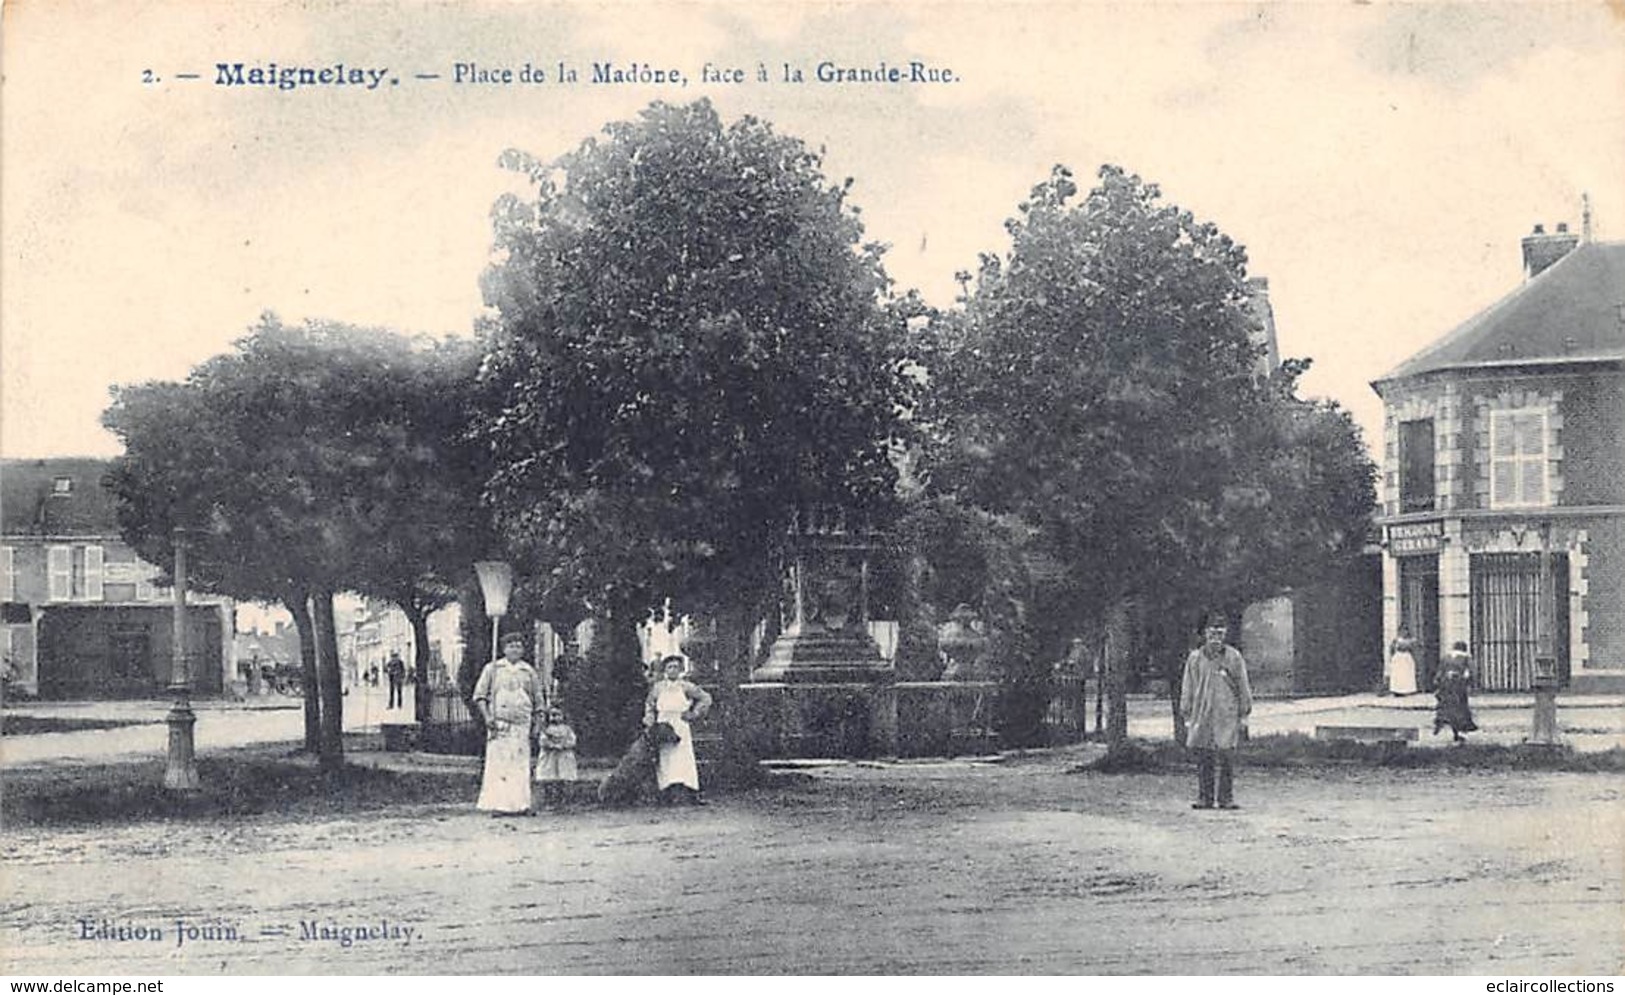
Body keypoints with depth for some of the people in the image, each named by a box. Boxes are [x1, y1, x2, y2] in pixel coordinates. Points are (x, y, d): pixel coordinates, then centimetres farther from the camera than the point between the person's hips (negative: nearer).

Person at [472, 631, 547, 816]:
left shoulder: (529, 672, 14)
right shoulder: (492, 669, 8)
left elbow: (538, 701, 19)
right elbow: (479, 695, 6)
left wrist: (534, 722, 9)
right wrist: (487, 716, -6)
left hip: (521, 724, 2)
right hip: (499, 723, -2)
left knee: (520, 765, -2)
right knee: (498, 763, -8)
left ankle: (519, 804, -1)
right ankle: (497, 804, -10)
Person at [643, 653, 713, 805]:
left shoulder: (686, 686, 4)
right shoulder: (658, 687, 8)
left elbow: (705, 698, 10)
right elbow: (650, 705, 20)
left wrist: (694, 713, 4)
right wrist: (649, 721, 8)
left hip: (680, 726, -1)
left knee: (685, 758, -9)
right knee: (664, 760, -5)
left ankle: (692, 794, -11)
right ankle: (666, 792, -5)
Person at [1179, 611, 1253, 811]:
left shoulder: (1233, 657, 5)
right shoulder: (1195, 658, 8)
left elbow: (1243, 687, 9)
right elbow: (1188, 689, 12)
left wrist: (1244, 715, 6)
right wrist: (1187, 716, 9)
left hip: (1227, 715, -2)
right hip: (1202, 715, 2)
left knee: (1226, 760, -4)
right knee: (1203, 760, 1)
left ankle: (1227, 798, 2)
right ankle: (1204, 798, 7)